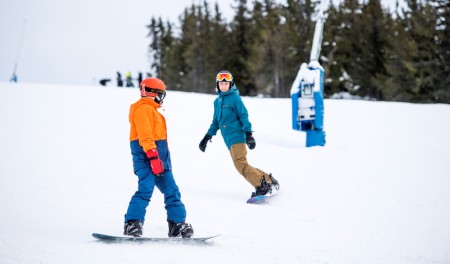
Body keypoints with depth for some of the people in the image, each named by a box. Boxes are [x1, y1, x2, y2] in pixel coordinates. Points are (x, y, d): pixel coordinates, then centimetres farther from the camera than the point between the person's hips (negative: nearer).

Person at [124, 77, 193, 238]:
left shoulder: (152, 110, 26)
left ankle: (177, 225, 10)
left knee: (171, 191, 7)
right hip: (147, 158, -10)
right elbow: (144, 135, -18)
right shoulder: (143, 109, -7)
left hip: (159, 158, 10)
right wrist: (153, 155, -26)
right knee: (145, 190, -20)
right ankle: (132, 224, -20)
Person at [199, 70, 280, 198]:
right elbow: (216, 121, 28)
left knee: (240, 164, -21)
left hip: (237, 136, -7)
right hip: (229, 140, 7)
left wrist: (248, 133, -15)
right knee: (242, 165, 2)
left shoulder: (234, 97, -2)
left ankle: (262, 186, -20)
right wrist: (207, 137, 26)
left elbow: (244, 115, -7)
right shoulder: (217, 101, 20)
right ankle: (269, 180, 10)